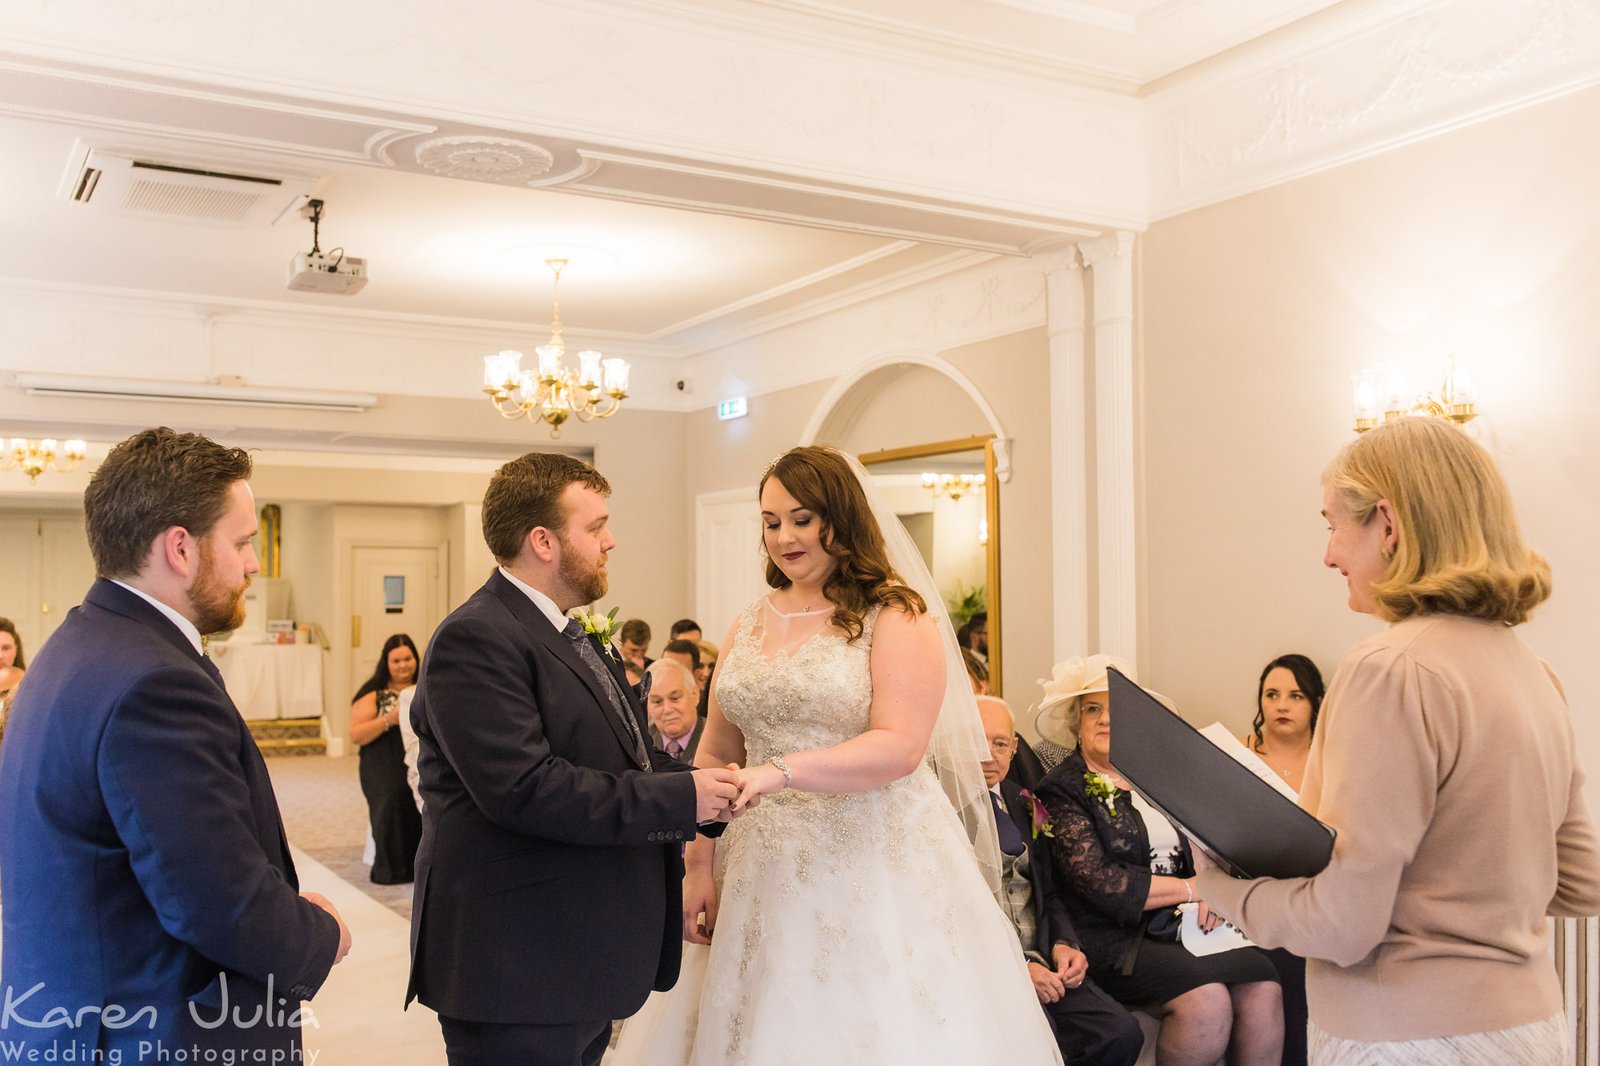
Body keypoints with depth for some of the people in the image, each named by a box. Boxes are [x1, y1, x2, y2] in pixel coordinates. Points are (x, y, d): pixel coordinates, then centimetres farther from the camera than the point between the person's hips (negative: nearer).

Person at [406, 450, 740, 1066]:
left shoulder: (571, 638, 15)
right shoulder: (477, 640, -17)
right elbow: (523, 789, -26)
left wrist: (705, 788, -1)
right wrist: (679, 799, -20)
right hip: (517, 973, -9)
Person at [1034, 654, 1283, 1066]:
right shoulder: (1063, 789, -2)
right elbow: (1099, 883, -11)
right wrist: (1190, 888, -8)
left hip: (1181, 925, 5)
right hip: (1115, 939, -5)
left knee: (1264, 989, -20)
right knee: (1207, 998, -28)